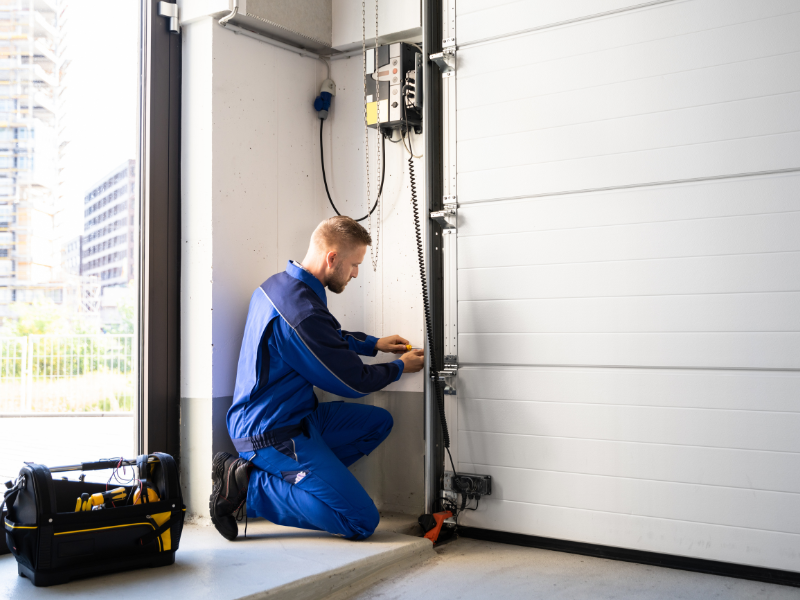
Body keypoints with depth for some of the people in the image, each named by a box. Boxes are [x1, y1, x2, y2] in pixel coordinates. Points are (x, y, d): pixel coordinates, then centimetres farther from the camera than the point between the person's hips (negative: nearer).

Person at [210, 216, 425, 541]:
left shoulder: (279, 284, 6)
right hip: (274, 434, -10)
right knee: (362, 521, -11)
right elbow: (353, 382, -13)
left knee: (378, 422, 16)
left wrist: (374, 343, 21)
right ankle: (249, 486, -6)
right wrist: (400, 367, 4)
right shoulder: (302, 312, -26)